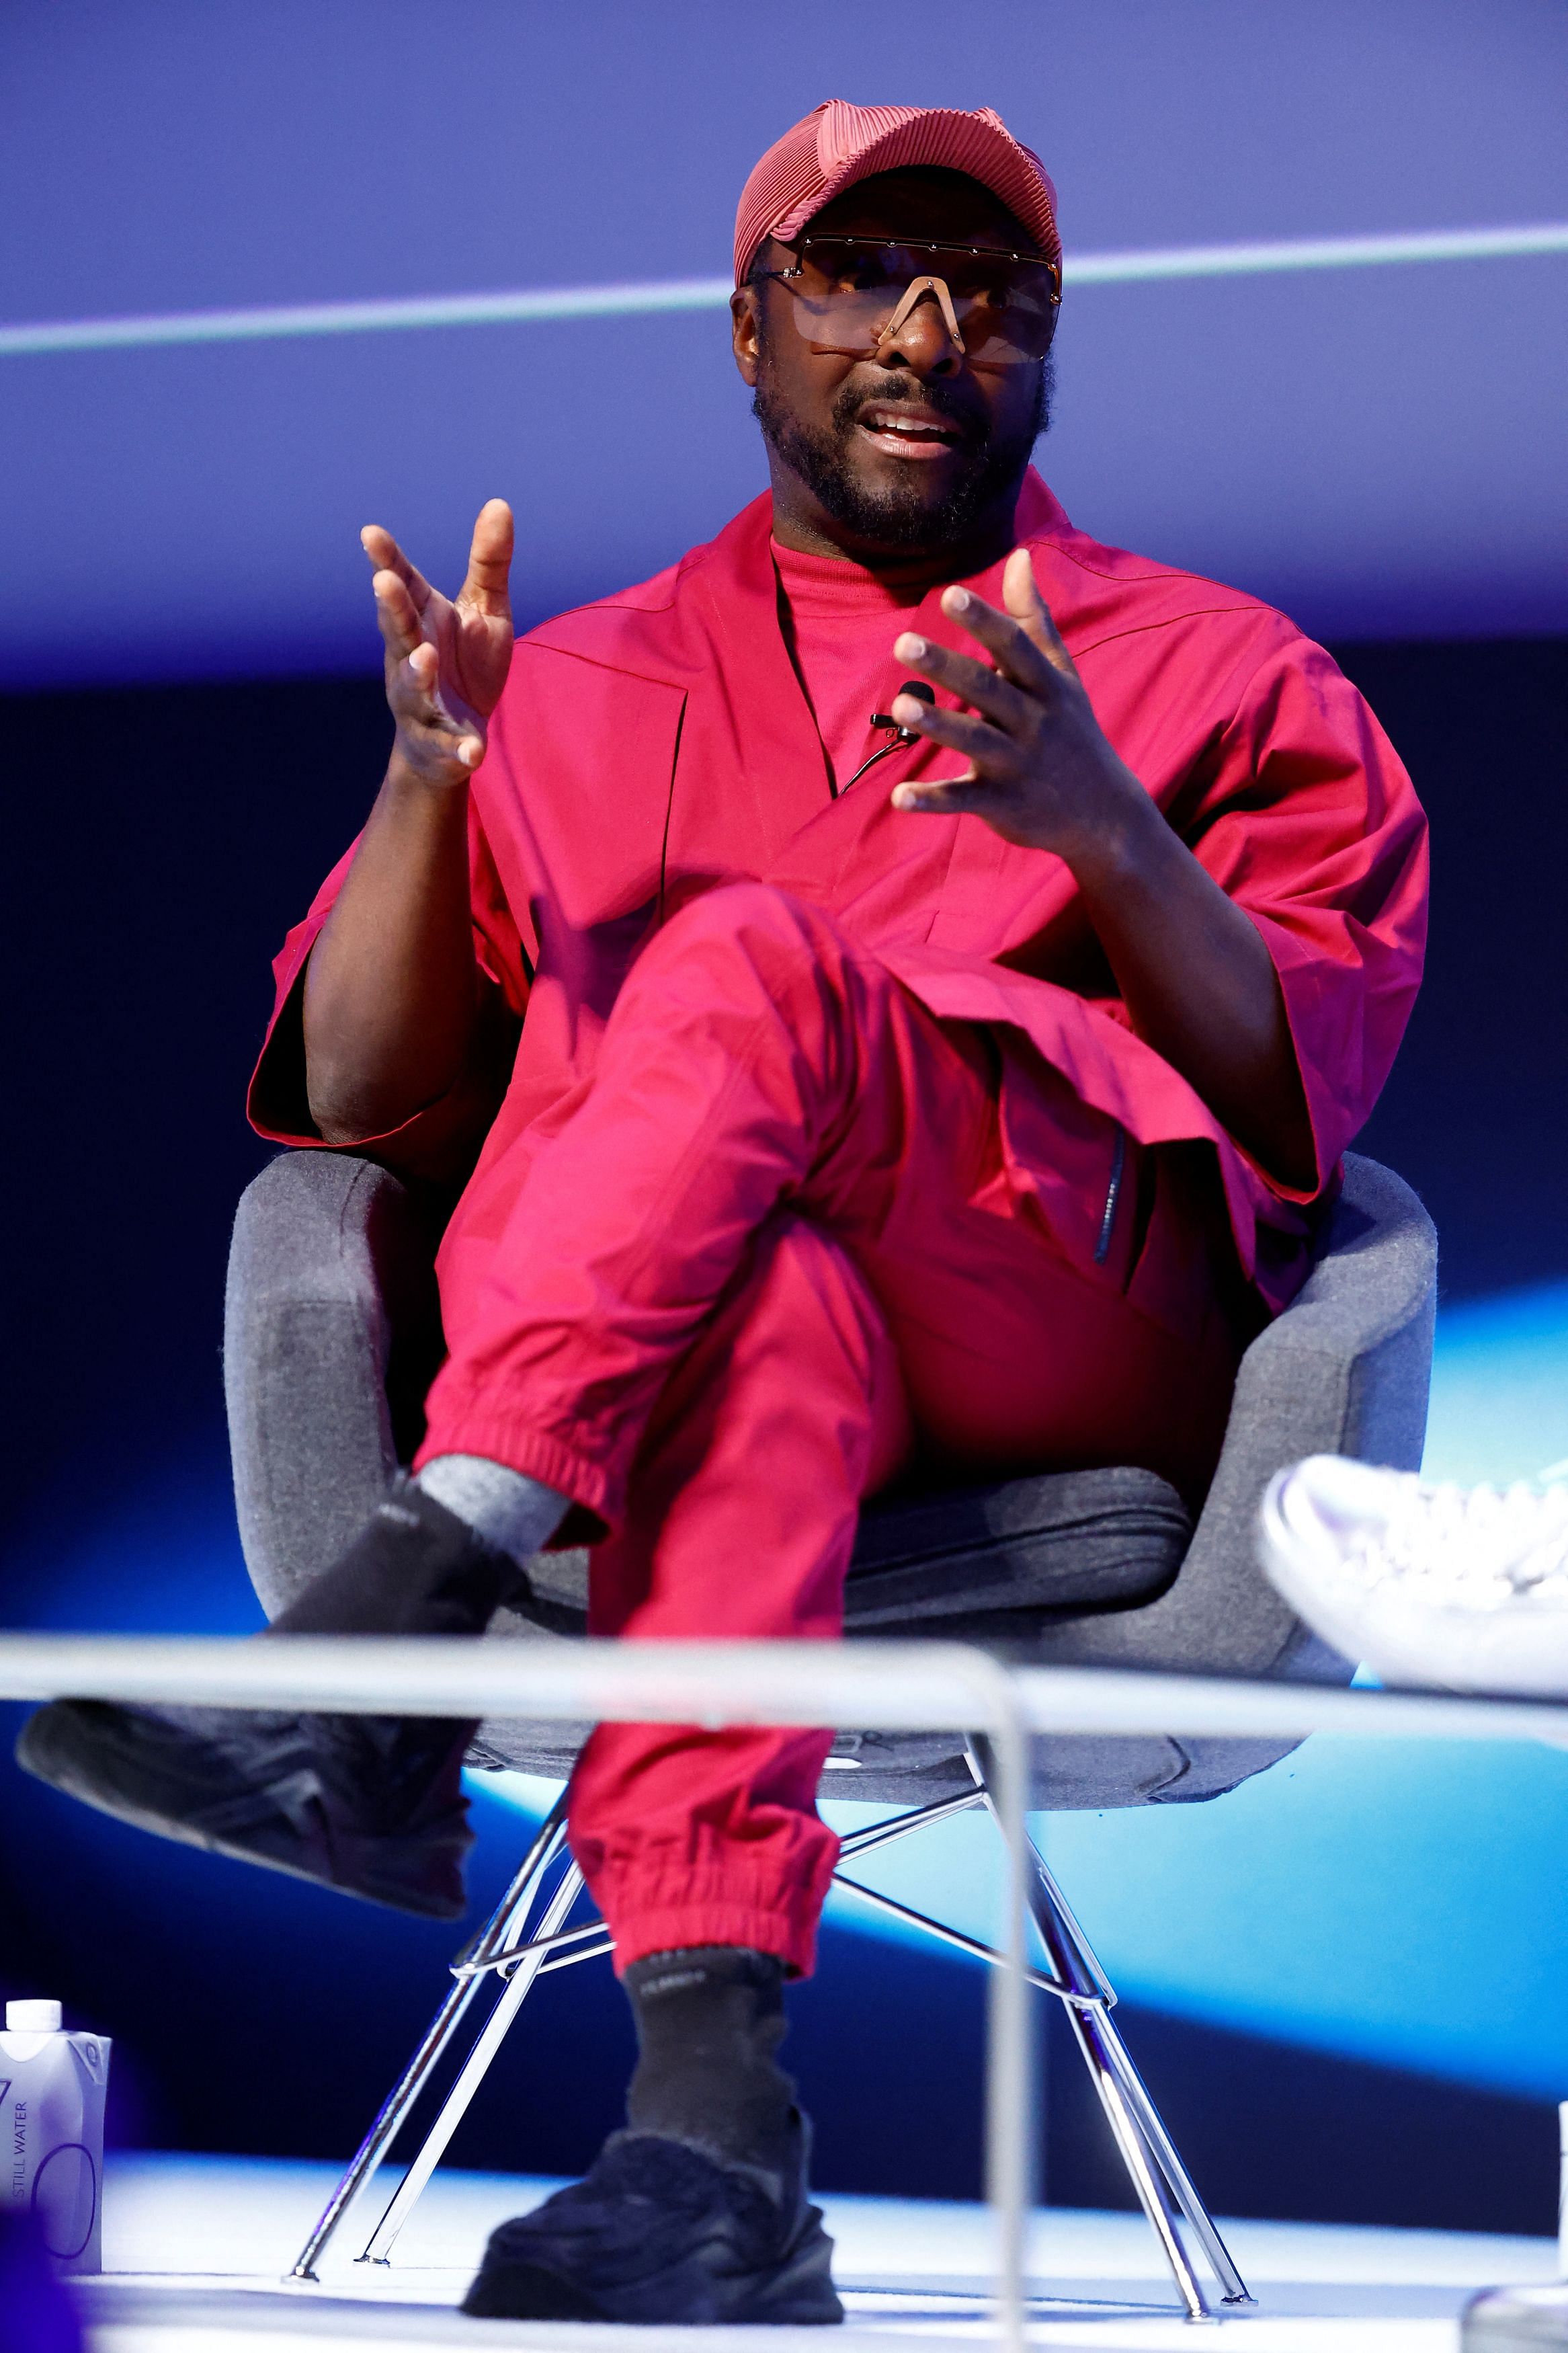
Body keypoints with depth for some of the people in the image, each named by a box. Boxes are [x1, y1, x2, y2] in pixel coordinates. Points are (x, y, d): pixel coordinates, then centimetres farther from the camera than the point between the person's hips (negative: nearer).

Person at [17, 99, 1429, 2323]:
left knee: (755, 971, -31)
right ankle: (713, 2114, -53)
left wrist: (1101, 828, -13)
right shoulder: (588, 690, 25)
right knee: (759, 1310, -38)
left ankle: (387, 1660, -43)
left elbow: (1303, 1097, 5)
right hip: (643, 1326, 1)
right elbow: (357, 1095, 13)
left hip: (1085, 1329, -1)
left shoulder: (1228, 681, 21)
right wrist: (428, 775, -6)